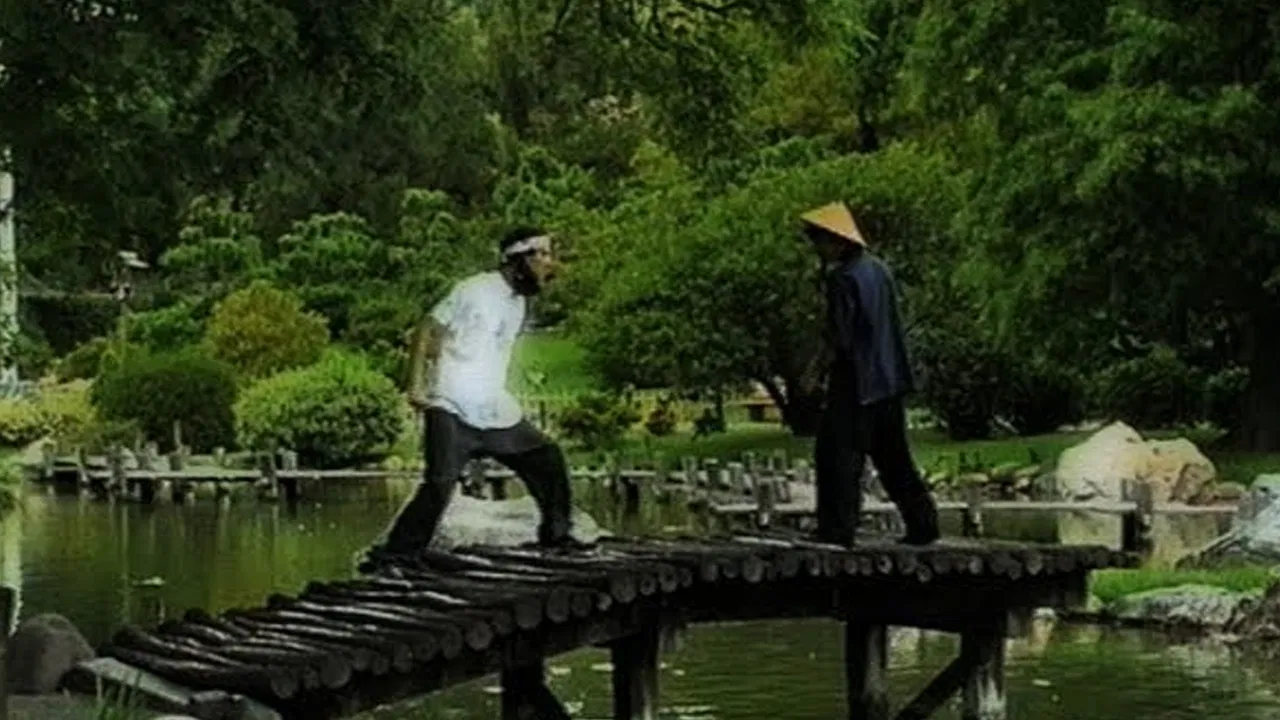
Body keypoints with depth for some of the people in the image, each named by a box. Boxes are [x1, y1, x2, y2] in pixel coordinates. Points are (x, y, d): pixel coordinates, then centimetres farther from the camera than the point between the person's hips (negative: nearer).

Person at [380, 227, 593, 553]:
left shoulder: (520, 301, 14)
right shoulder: (475, 290, -9)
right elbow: (426, 331, -9)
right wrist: (416, 386, -16)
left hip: (496, 414, 8)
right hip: (453, 412, -8)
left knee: (547, 458, 11)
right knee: (439, 486, -18)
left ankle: (556, 535, 24)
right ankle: (396, 556, -12)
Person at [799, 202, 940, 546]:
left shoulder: (843, 278, -17)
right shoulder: (879, 269, 10)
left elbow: (841, 336, -19)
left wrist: (828, 357, -3)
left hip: (855, 381, -9)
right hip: (889, 379, 9)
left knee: (838, 456, -3)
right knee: (893, 457, 15)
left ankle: (837, 530, -5)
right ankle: (922, 523, 15)